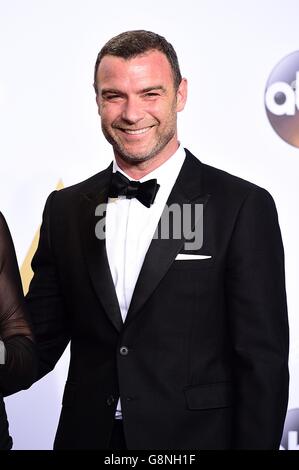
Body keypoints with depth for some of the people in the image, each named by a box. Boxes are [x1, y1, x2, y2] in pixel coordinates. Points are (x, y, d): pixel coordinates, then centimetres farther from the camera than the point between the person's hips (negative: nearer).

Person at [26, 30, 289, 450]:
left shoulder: (244, 206, -9)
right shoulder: (65, 209, 4)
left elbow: (263, 362, -10)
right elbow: (41, 342, 5)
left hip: (195, 437, -3)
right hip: (86, 435, 4)